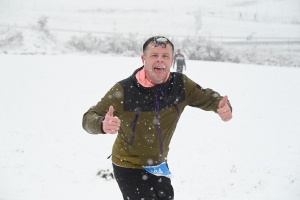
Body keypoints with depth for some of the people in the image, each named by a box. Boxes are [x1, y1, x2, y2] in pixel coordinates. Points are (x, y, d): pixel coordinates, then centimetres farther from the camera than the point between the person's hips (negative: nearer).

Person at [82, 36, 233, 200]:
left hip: (159, 165, 5)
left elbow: (208, 98, -1)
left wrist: (223, 107, -25)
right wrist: (102, 124, -50)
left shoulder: (181, 84, -14)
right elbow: (89, 118, -26)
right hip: (129, 167, -5)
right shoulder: (124, 90, -26)